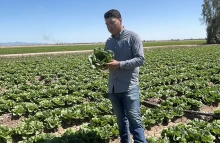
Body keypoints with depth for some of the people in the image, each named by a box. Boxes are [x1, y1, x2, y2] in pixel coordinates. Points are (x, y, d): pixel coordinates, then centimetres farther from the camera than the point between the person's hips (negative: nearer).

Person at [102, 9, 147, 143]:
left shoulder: (133, 37, -4)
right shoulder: (109, 41, 14)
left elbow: (140, 59, -11)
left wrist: (119, 64, -21)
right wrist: (103, 63, -5)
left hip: (129, 87, -6)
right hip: (113, 88, 6)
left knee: (134, 120, -6)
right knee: (121, 120, 14)